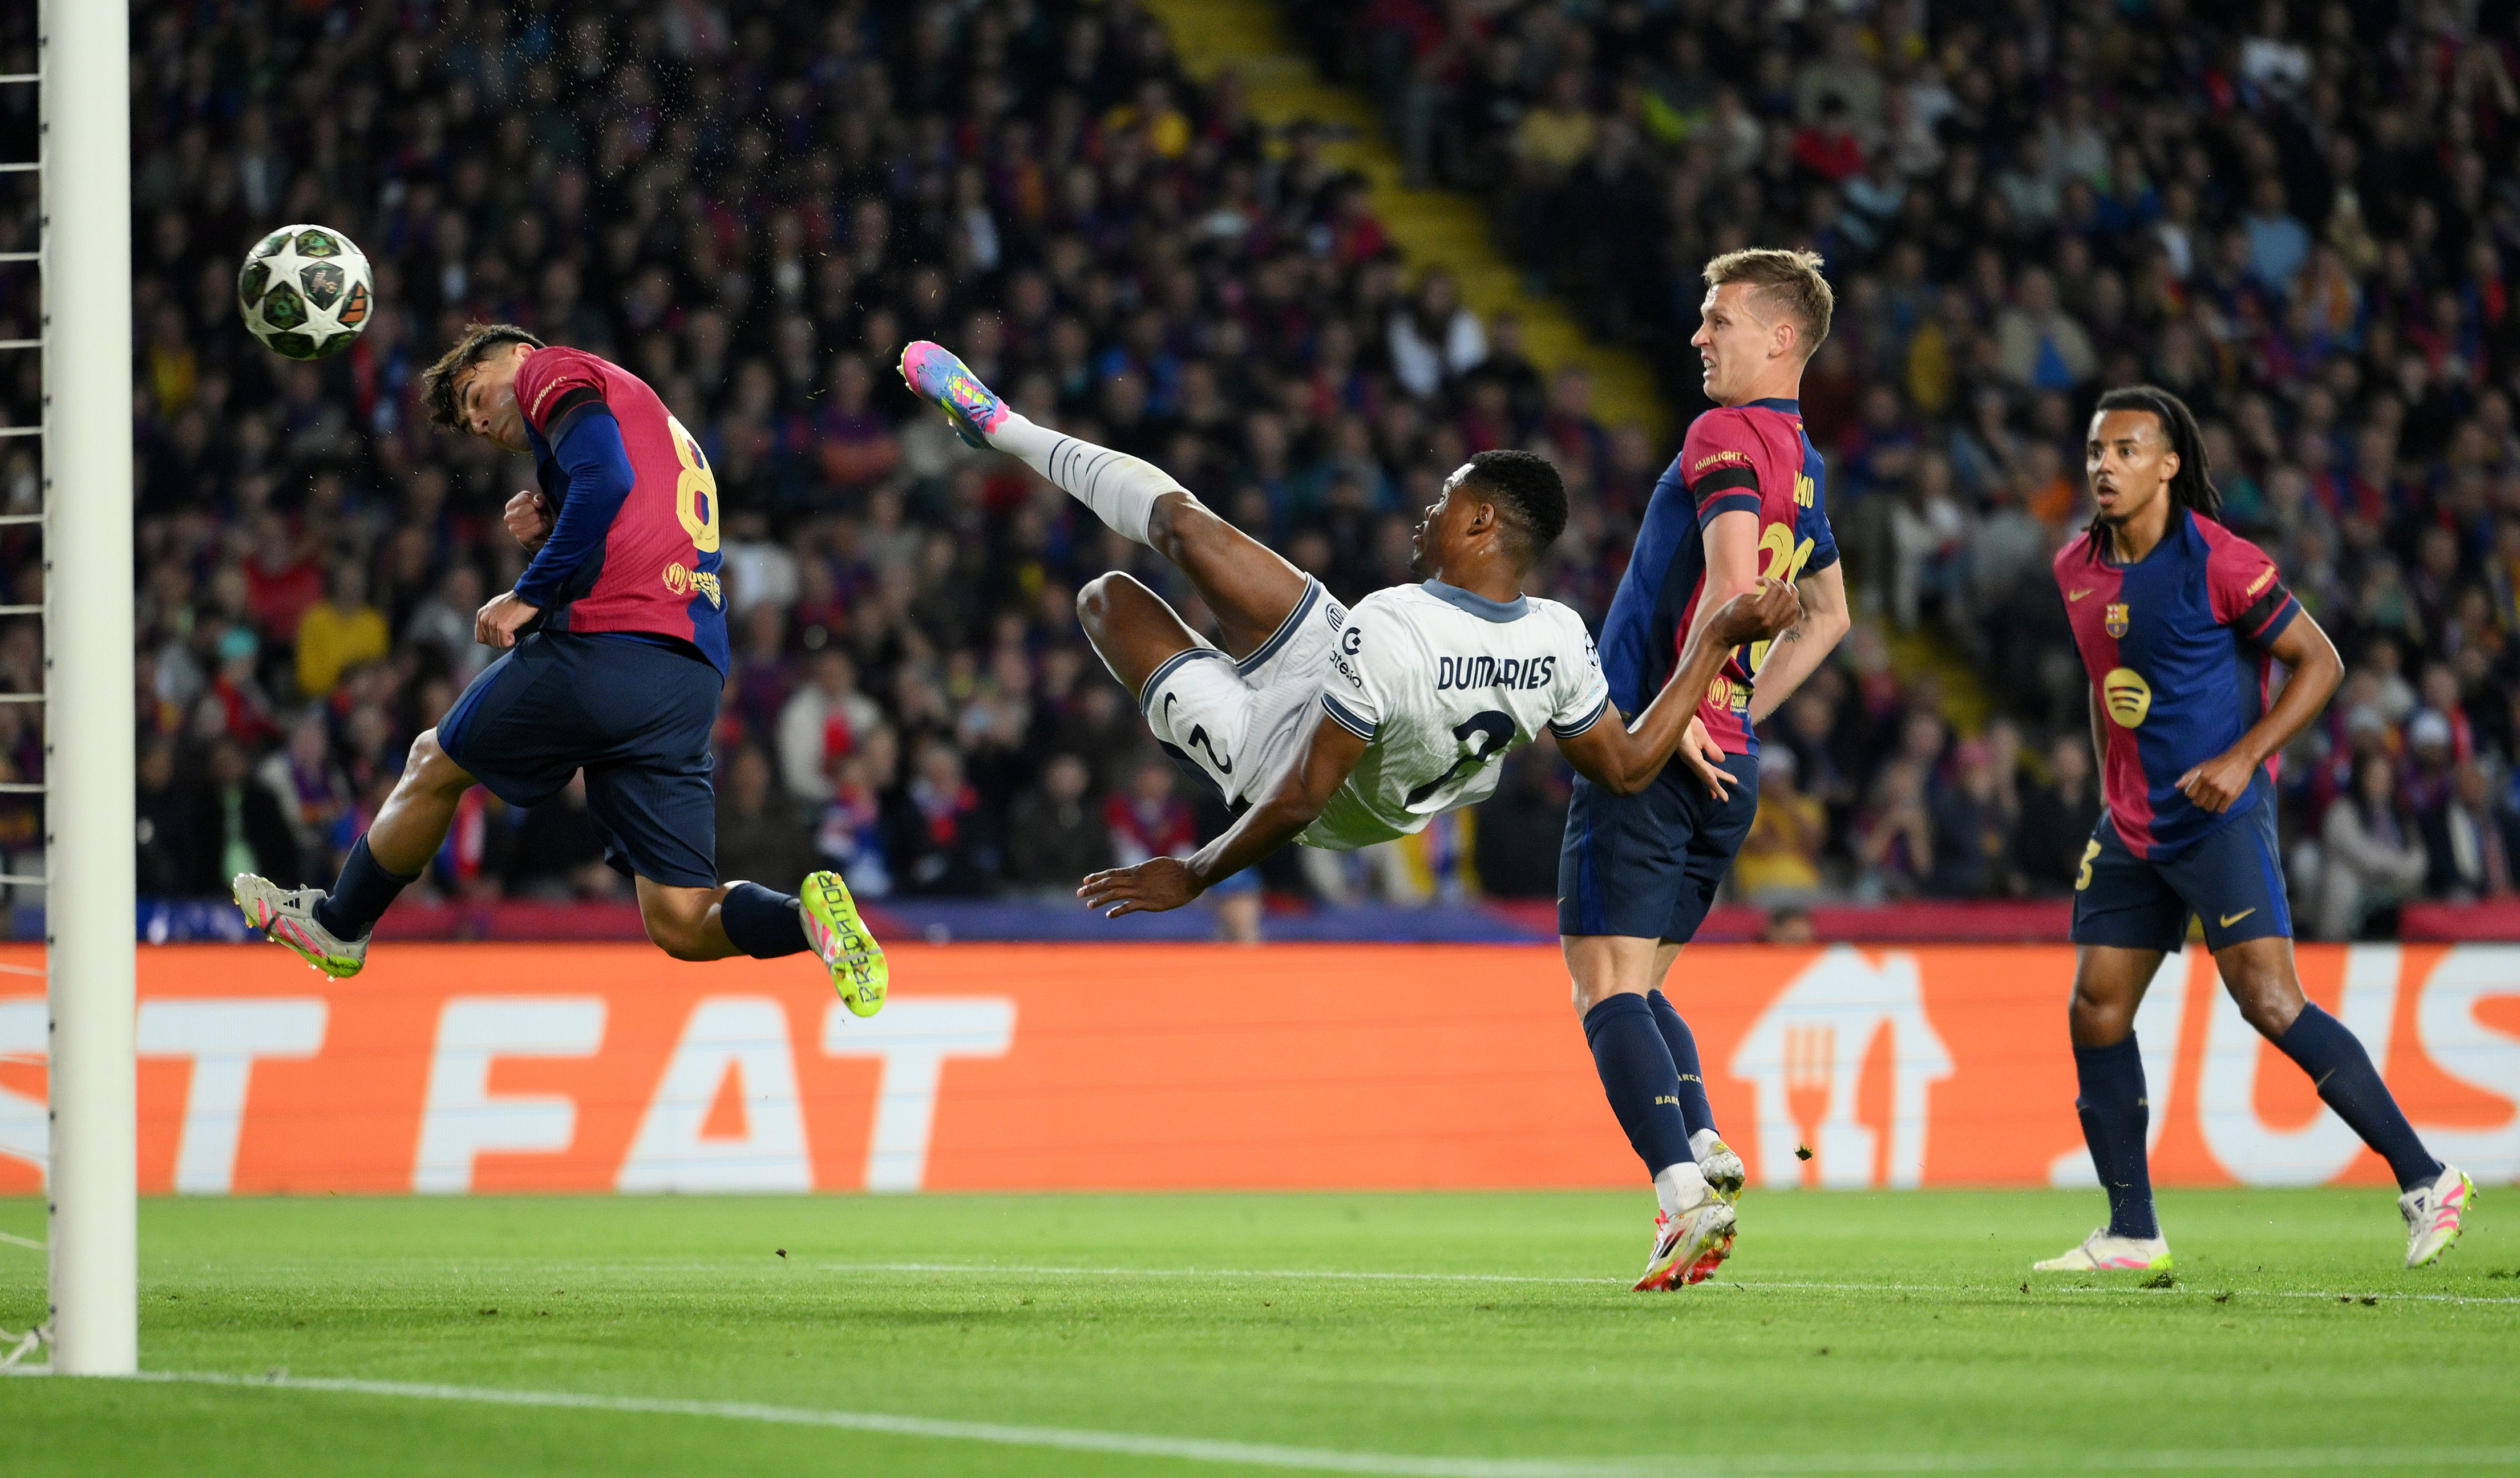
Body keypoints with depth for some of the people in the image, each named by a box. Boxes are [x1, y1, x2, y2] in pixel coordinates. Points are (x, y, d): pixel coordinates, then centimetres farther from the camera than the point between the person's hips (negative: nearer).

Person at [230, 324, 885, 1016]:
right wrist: (550, 536, 16)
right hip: (692, 684, 7)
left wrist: (529, 595, -7)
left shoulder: (556, 373, 7)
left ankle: (337, 925, 36)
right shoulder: (660, 425, 33)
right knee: (682, 925, 3)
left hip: (603, 648, -7)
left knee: (435, 766, 19)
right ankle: (811, 915, -22)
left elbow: (605, 479, -13)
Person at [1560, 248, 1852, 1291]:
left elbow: (1735, 580, -26)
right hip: (1726, 766, 9)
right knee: (1636, 987, 16)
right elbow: (1826, 617, 30)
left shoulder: (1726, 437, -11)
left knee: (1608, 985, -8)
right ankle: (1705, 1150, -3)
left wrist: (1678, 709, -21)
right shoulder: (1799, 461, 17)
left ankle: (1683, 1185, -22)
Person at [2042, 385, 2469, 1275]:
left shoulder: (2217, 562, -13)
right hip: (2130, 830, 7)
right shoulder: (2077, 571, 9)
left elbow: (2319, 661, -9)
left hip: (2219, 820, -7)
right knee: (2095, 1009, 2)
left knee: (2269, 1001, -17)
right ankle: (2132, 1235, 9)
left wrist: (2244, 758, -18)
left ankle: (2424, 1181, -12)